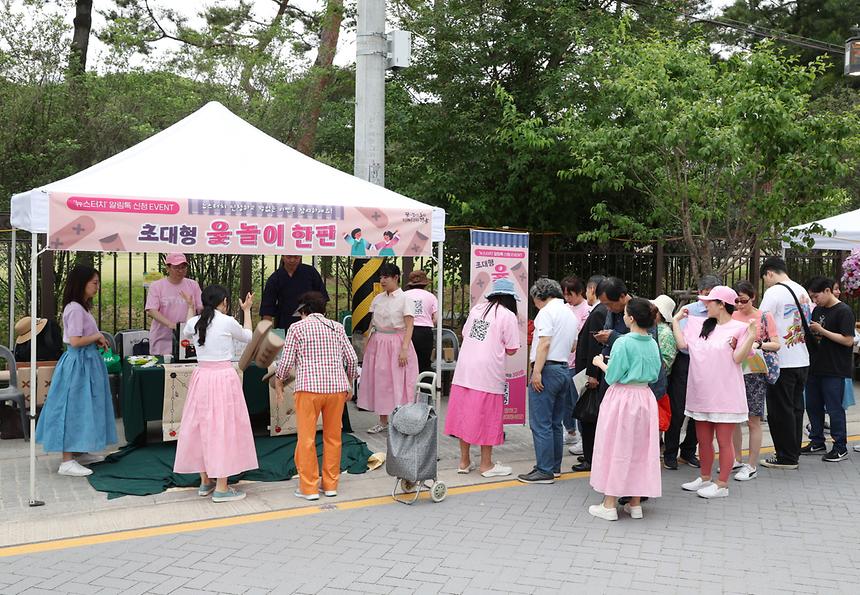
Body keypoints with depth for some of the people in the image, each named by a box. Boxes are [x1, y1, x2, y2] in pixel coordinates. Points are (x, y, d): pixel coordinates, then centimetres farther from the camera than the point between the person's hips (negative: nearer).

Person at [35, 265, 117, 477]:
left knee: (84, 407, 17)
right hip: (78, 363, -11)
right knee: (73, 408, -8)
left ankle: (80, 452, 28)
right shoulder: (75, 309, -17)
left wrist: (97, 340, 4)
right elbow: (75, 341, -23)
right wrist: (97, 336, -11)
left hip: (86, 361, 11)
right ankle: (67, 461, -6)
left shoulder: (82, 307, 14)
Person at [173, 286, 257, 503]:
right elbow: (248, 337, 10)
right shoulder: (228, 322, -10)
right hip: (224, 377, -5)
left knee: (203, 426, 15)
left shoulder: (194, 322, 3)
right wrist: (247, 311, 22)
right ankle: (221, 488, 3)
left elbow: (186, 334, 29)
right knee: (223, 427, 1)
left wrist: (190, 309, 39)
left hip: (201, 376, 5)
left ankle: (205, 481, 25)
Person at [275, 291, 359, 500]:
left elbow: (287, 361, -1)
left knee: (307, 439, 3)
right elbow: (352, 359, 8)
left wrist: (278, 381, 16)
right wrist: (349, 383, 22)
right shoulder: (336, 327, 13)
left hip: (308, 388, -4)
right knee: (332, 437, 13)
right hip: (337, 387, 4)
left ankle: (309, 488, 5)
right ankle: (330, 484, 19)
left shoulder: (296, 328, 3)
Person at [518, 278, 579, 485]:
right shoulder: (570, 314, 17)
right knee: (555, 423, 15)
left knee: (541, 424, -6)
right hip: (564, 370, 9)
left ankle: (545, 471, -6)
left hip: (547, 369, -9)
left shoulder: (547, 312, -9)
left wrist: (537, 371, -20)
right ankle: (554, 466, 21)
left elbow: (544, 343, -18)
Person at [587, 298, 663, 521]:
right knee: (639, 449, 13)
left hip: (621, 397, -5)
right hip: (644, 397, 6)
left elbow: (612, 376, -14)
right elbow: (654, 375, 11)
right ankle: (635, 503, 19)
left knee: (615, 448, 3)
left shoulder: (623, 343, -16)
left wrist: (601, 363, 5)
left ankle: (609, 505, 7)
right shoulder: (652, 344, 3)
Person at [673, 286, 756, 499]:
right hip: (701, 393, 7)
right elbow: (682, 344, 1)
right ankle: (705, 478, 30)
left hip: (724, 393, -7)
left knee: (723, 441, 1)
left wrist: (750, 338, -25)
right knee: (703, 440, 16)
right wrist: (676, 320, 9)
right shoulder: (700, 325, 10)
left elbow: (737, 358, -14)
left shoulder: (738, 328, -8)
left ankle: (722, 484, 9)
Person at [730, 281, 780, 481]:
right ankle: (737, 460, 24)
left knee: (753, 420, 0)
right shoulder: (731, 316, 7)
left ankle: (751, 466, 7)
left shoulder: (764, 317, -2)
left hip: (754, 374, -4)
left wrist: (758, 344, -21)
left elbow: (776, 344, -5)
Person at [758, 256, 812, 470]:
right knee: (796, 407, 14)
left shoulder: (774, 292, -13)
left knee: (780, 410, 1)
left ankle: (786, 457, 6)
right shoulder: (802, 291, 11)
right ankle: (794, 453, 22)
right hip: (802, 360, 8)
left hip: (782, 362, -8)